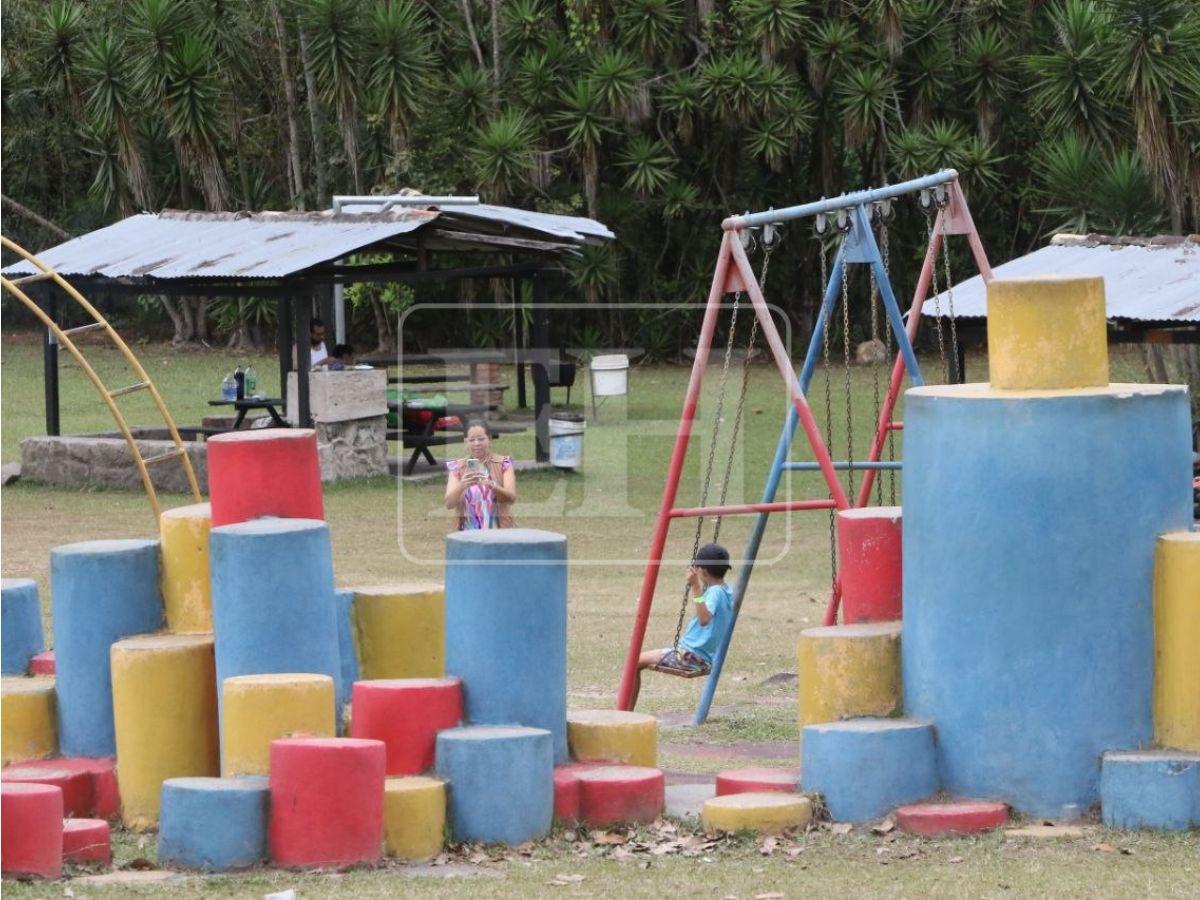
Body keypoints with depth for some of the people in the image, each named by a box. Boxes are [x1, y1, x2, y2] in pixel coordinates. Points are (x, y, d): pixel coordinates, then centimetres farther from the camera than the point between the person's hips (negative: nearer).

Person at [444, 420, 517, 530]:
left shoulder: (503, 464, 4)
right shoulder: (457, 468, 6)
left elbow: (512, 497, -8)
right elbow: (449, 504, -4)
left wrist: (493, 486, -28)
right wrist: (461, 486, -24)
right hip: (469, 532, 1)